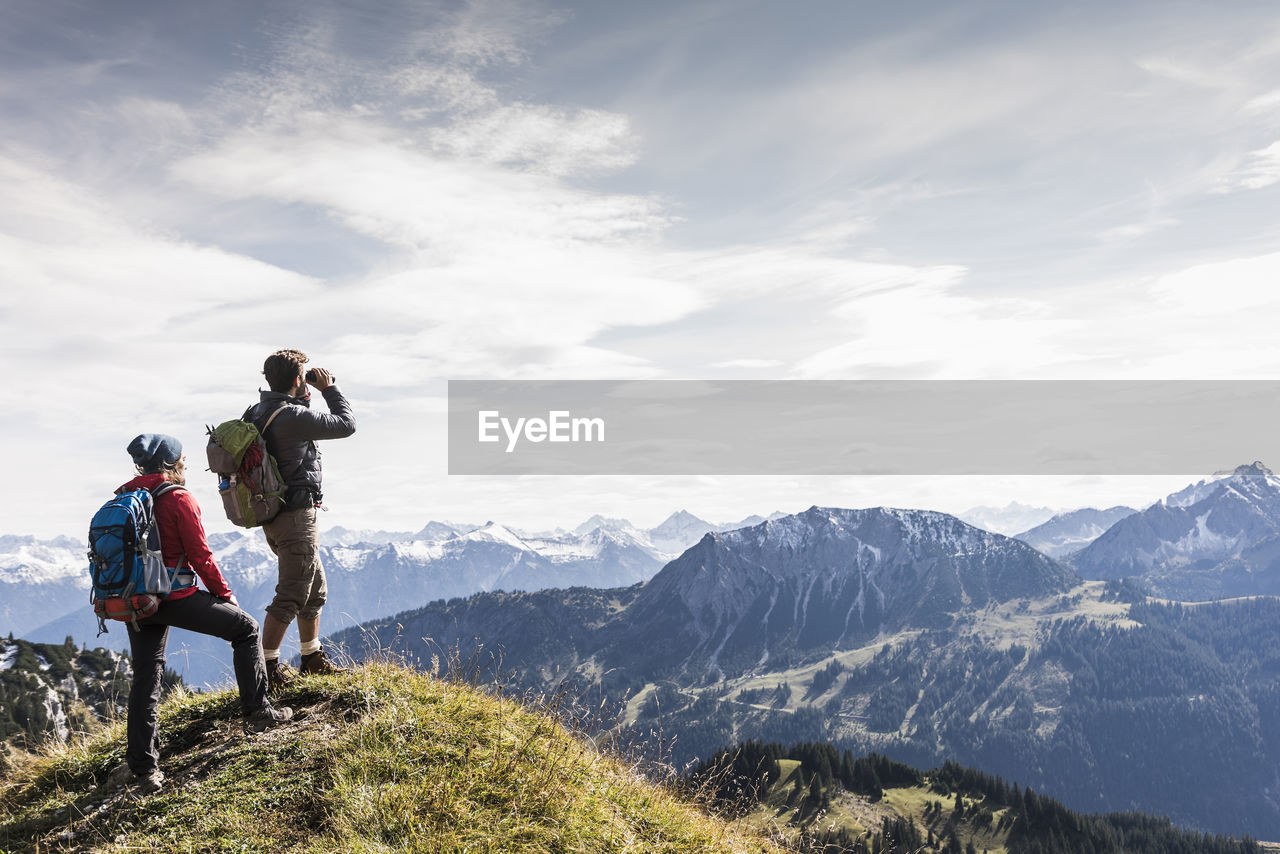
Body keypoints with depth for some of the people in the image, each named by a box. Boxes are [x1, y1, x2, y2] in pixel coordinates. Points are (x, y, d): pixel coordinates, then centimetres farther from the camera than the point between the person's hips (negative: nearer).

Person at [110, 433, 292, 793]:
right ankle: (257, 710, 12)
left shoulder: (122, 498, 8)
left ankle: (142, 766, 14)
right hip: (175, 598, -6)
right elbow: (200, 556, -10)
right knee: (245, 628, 11)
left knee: (145, 678, 13)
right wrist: (224, 594, 3)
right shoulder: (178, 498, -11)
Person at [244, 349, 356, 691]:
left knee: (315, 587, 20)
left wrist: (305, 396, 17)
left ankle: (313, 658, 31)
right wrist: (329, 388, 1)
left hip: (273, 514, 10)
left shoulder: (257, 412, 7)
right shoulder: (294, 416, -21)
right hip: (295, 514, -10)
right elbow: (346, 425, -11)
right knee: (291, 595, -3)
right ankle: (267, 668, 2)